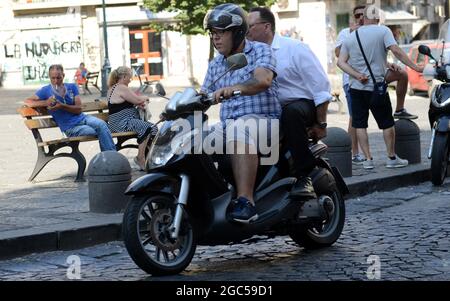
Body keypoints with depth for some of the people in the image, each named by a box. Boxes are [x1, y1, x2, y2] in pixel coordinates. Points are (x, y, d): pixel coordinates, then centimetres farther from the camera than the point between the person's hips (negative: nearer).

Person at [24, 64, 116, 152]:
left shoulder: (72, 87, 11)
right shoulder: (46, 90, 4)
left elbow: (78, 109, 0)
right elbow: (27, 102, -3)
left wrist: (62, 106, -16)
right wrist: (46, 102, -17)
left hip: (82, 118, 4)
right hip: (71, 128, -4)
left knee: (101, 124, -30)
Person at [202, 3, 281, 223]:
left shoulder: (260, 51, -1)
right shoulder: (215, 65, 20)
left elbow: (263, 80, -22)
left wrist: (234, 88, -40)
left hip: (262, 118, -7)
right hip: (227, 122, 7)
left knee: (240, 132, -39)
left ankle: (246, 201, -46)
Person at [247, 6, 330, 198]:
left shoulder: (294, 48, -6)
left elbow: (320, 86, -8)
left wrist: (321, 124, -12)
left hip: (302, 104, -6)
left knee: (291, 112, -40)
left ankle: (304, 177, -35)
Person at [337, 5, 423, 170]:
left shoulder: (350, 37, 8)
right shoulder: (383, 31, -4)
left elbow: (341, 62, -1)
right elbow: (396, 51, -16)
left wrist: (357, 75, -7)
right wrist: (416, 67, -15)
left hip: (356, 87, 3)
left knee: (360, 124, 7)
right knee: (387, 123, 8)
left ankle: (368, 159, 6)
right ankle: (392, 158, 14)